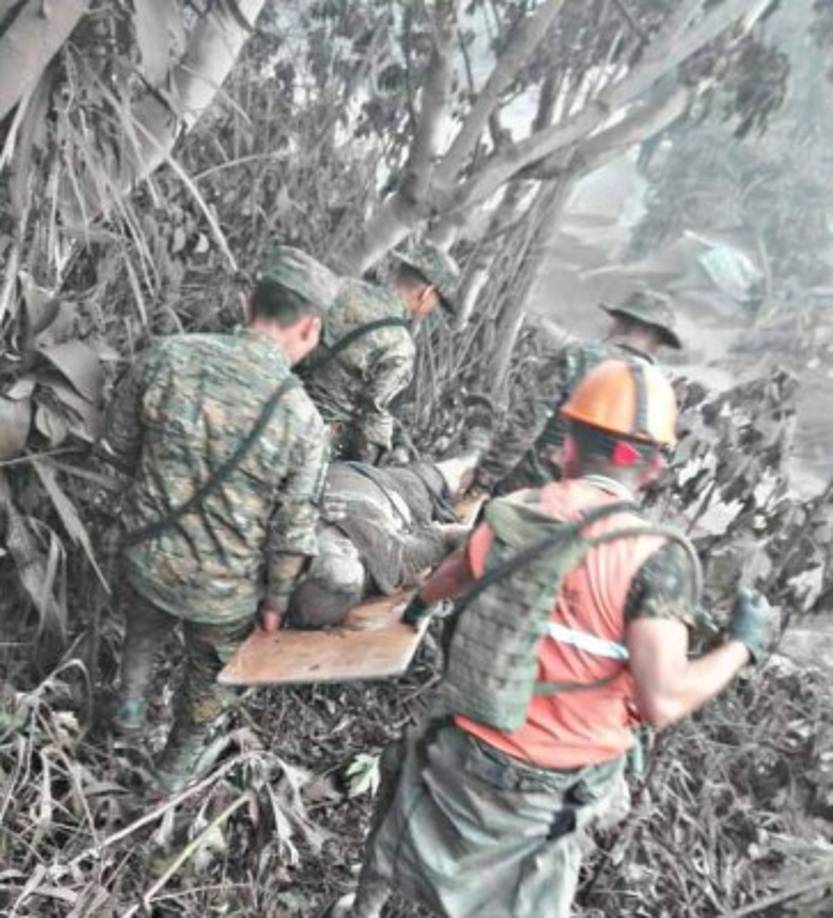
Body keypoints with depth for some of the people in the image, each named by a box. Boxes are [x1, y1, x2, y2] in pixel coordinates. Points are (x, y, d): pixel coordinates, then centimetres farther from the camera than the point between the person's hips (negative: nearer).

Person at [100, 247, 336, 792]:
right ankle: (175, 768, 49)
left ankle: (131, 702, 50)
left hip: (148, 557, 2)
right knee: (209, 676, 29)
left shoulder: (169, 357, -17)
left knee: (144, 630, 38)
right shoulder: (303, 421, -24)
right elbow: (292, 536, -16)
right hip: (224, 590, -1)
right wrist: (276, 602, 2)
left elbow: (117, 444, -2)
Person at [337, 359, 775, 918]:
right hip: (550, 789, -3)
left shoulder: (512, 513, -8)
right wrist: (743, 645, -9)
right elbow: (663, 702, -28)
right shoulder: (655, 557, -24)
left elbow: (457, 573, 14)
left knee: (404, 844, 32)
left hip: (459, 751, 3)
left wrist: (420, 603, 38)